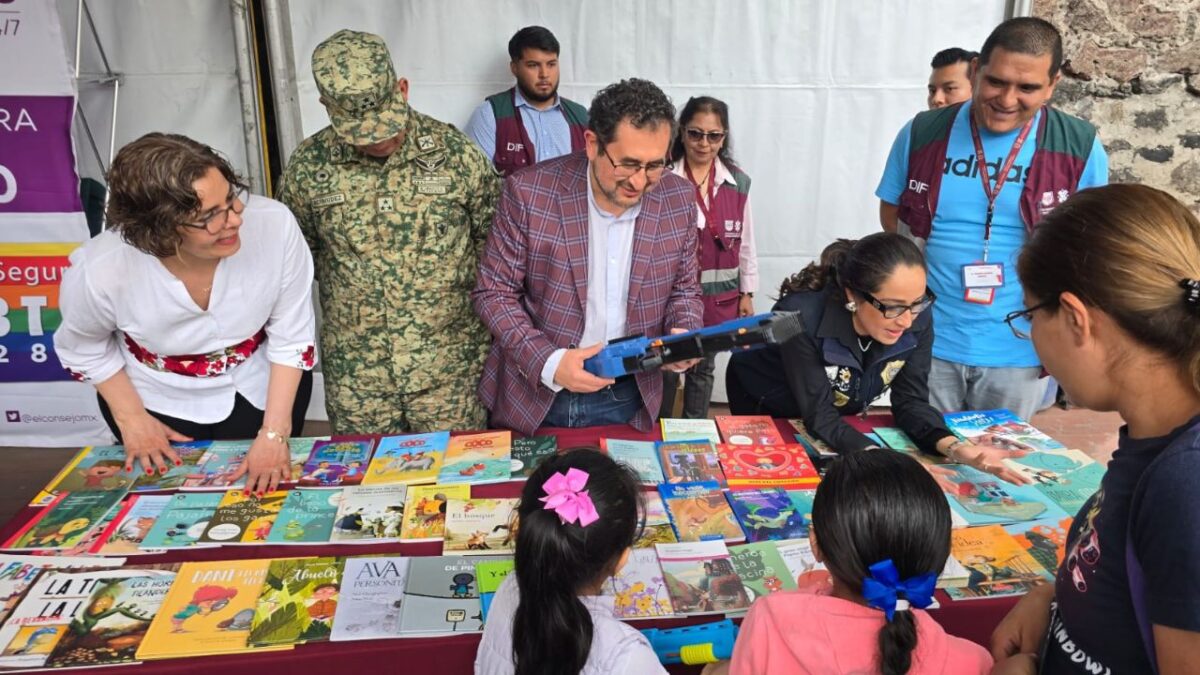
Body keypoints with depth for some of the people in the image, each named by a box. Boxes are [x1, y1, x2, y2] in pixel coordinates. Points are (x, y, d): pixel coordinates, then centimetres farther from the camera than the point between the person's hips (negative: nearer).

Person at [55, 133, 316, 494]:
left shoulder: (275, 224, -33)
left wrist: (275, 434, -19)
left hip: (262, 384, 1)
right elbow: (83, 346, -6)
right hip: (159, 399, 0)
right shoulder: (100, 270, -32)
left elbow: (292, 336, -18)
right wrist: (130, 417, -6)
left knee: (265, 488, 14)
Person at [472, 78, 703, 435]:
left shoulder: (678, 199, -7)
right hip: (534, 396, -1)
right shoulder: (529, 192, -16)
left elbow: (684, 288, 7)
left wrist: (683, 334, -14)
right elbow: (494, 293, -10)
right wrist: (549, 362, -22)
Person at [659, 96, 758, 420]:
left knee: (703, 368, 17)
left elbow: (746, 241, 8)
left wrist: (747, 293, 9)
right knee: (666, 368, 8)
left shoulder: (739, 182, 1)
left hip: (719, 296, 3)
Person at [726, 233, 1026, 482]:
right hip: (764, 404, -4)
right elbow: (819, 415, -39)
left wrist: (955, 448, -38)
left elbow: (911, 400, -20)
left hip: (840, 411, 4)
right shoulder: (802, 316, -41)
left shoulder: (918, 320, -25)